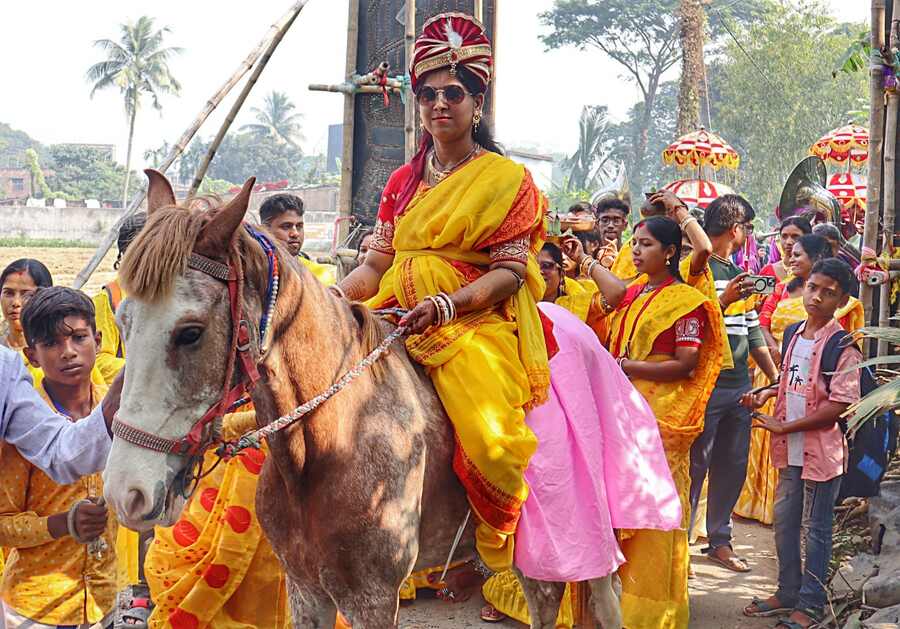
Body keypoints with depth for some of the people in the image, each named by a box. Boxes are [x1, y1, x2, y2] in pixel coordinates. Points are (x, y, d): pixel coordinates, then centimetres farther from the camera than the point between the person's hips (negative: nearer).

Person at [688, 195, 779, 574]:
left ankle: (720, 540, 22)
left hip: (739, 386, 8)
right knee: (694, 467, -3)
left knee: (732, 467, 12)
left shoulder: (738, 273, 18)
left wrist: (776, 378, 19)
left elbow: (753, 333, 22)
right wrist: (724, 301, -27)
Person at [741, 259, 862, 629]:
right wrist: (767, 394, 2)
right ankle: (788, 593, 31)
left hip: (822, 450, -7)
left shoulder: (842, 345, -14)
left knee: (814, 528, 3)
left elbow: (839, 405, -20)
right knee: (784, 521, 16)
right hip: (790, 449, 7)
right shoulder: (793, 335, 8)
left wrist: (784, 427, -17)